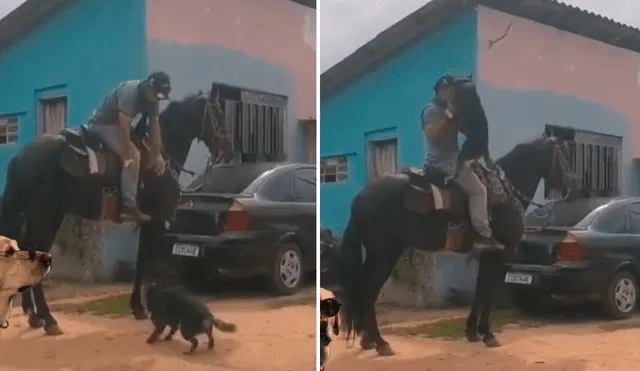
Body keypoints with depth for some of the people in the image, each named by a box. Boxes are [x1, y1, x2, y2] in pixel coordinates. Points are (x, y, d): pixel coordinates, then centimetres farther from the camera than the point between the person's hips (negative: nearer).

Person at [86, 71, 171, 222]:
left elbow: (154, 125, -1)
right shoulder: (130, 91, -29)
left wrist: (157, 154, -6)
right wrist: (128, 155, -29)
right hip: (103, 124, -10)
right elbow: (124, 126, -31)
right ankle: (129, 206, -25)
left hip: (121, 126, 10)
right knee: (134, 156, -25)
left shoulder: (153, 98, -4)